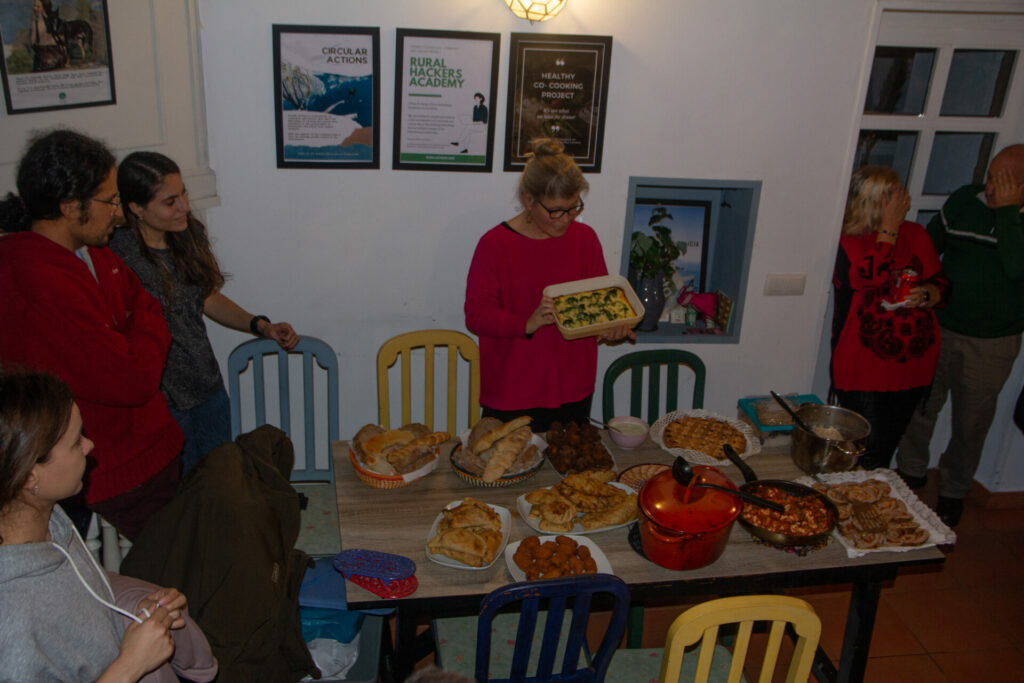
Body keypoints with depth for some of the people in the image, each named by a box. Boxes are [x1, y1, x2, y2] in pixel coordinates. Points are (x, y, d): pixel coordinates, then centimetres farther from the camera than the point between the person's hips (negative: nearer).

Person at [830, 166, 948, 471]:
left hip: (913, 363, 5)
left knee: (887, 446, 15)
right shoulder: (847, 242, -8)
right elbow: (870, 278, -25)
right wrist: (889, 228, -17)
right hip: (864, 366, -5)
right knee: (869, 452, -4)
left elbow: (941, 283, 14)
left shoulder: (916, 234, 8)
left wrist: (927, 294, -9)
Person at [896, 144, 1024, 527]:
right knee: (920, 405, 14)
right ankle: (911, 472, 36)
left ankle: (954, 491, 31)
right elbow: (927, 248, 9)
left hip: (991, 343, -2)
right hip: (939, 329, 3)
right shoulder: (964, 200, -4)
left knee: (971, 423, 11)